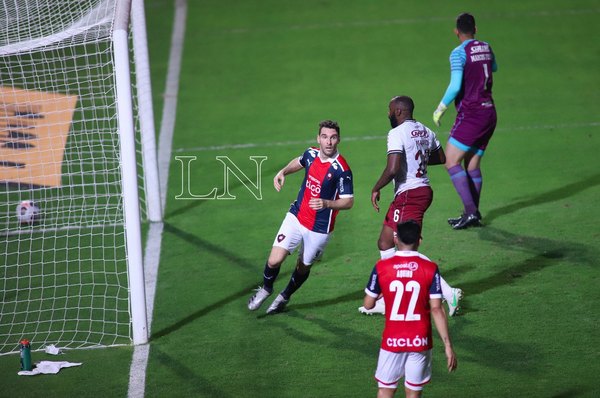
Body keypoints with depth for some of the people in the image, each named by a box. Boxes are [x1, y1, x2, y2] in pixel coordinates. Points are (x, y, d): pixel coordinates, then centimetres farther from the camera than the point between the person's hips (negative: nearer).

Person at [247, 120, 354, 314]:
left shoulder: (341, 170, -21)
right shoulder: (311, 154, -4)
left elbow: (348, 201, -15)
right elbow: (299, 162, 22)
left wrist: (326, 203, -32)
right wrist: (283, 172, 4)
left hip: (319, 229, -3)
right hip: (296, 217, 3)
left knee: (303, 267, 14)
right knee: (275, 260, -7)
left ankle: (284, 297, 43)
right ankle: (266, 289, 24)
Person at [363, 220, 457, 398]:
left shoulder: (381, 267, -6)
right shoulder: (430, 268, -8)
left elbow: (368, 304, 2)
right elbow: (437, 309, -10)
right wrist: (448, 345, -6)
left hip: (392, 340, 0)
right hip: (420, 341, 0)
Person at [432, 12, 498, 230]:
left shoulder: (458, 53, -12)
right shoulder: (486, 48, 9)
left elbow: (455, 86, -21)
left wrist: (440, 109, -9)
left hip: (470, 115, -7)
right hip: (489, 112, 7)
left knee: (451, 162, -6)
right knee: (473, 165, 12)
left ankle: (470, 211, -16)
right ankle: (473, 214, 12)